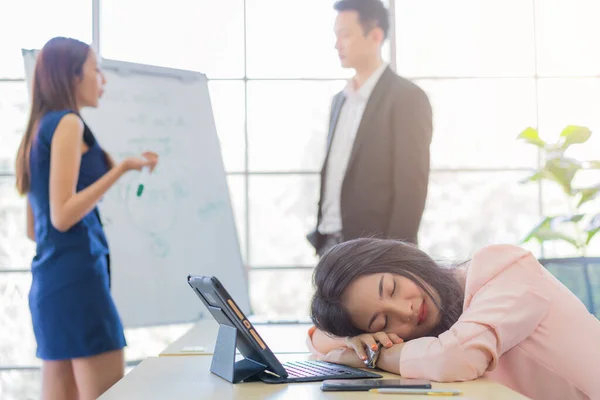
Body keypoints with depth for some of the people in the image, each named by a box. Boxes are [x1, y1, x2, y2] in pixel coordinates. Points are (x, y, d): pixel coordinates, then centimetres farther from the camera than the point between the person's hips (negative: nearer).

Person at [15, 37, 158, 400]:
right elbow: (63, 216, -16)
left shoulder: (39, 128, 18)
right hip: (76, 277, -9)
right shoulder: (67, 123, -8)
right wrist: (121, 169, -18)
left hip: (50, 280, 9)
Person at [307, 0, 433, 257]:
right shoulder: (340, 100, 15)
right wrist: (319, 238, 12)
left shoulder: (406, 98, -8)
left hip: (374, 250, -7)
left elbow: (412, 186, -12)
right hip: (331, 244, 7)